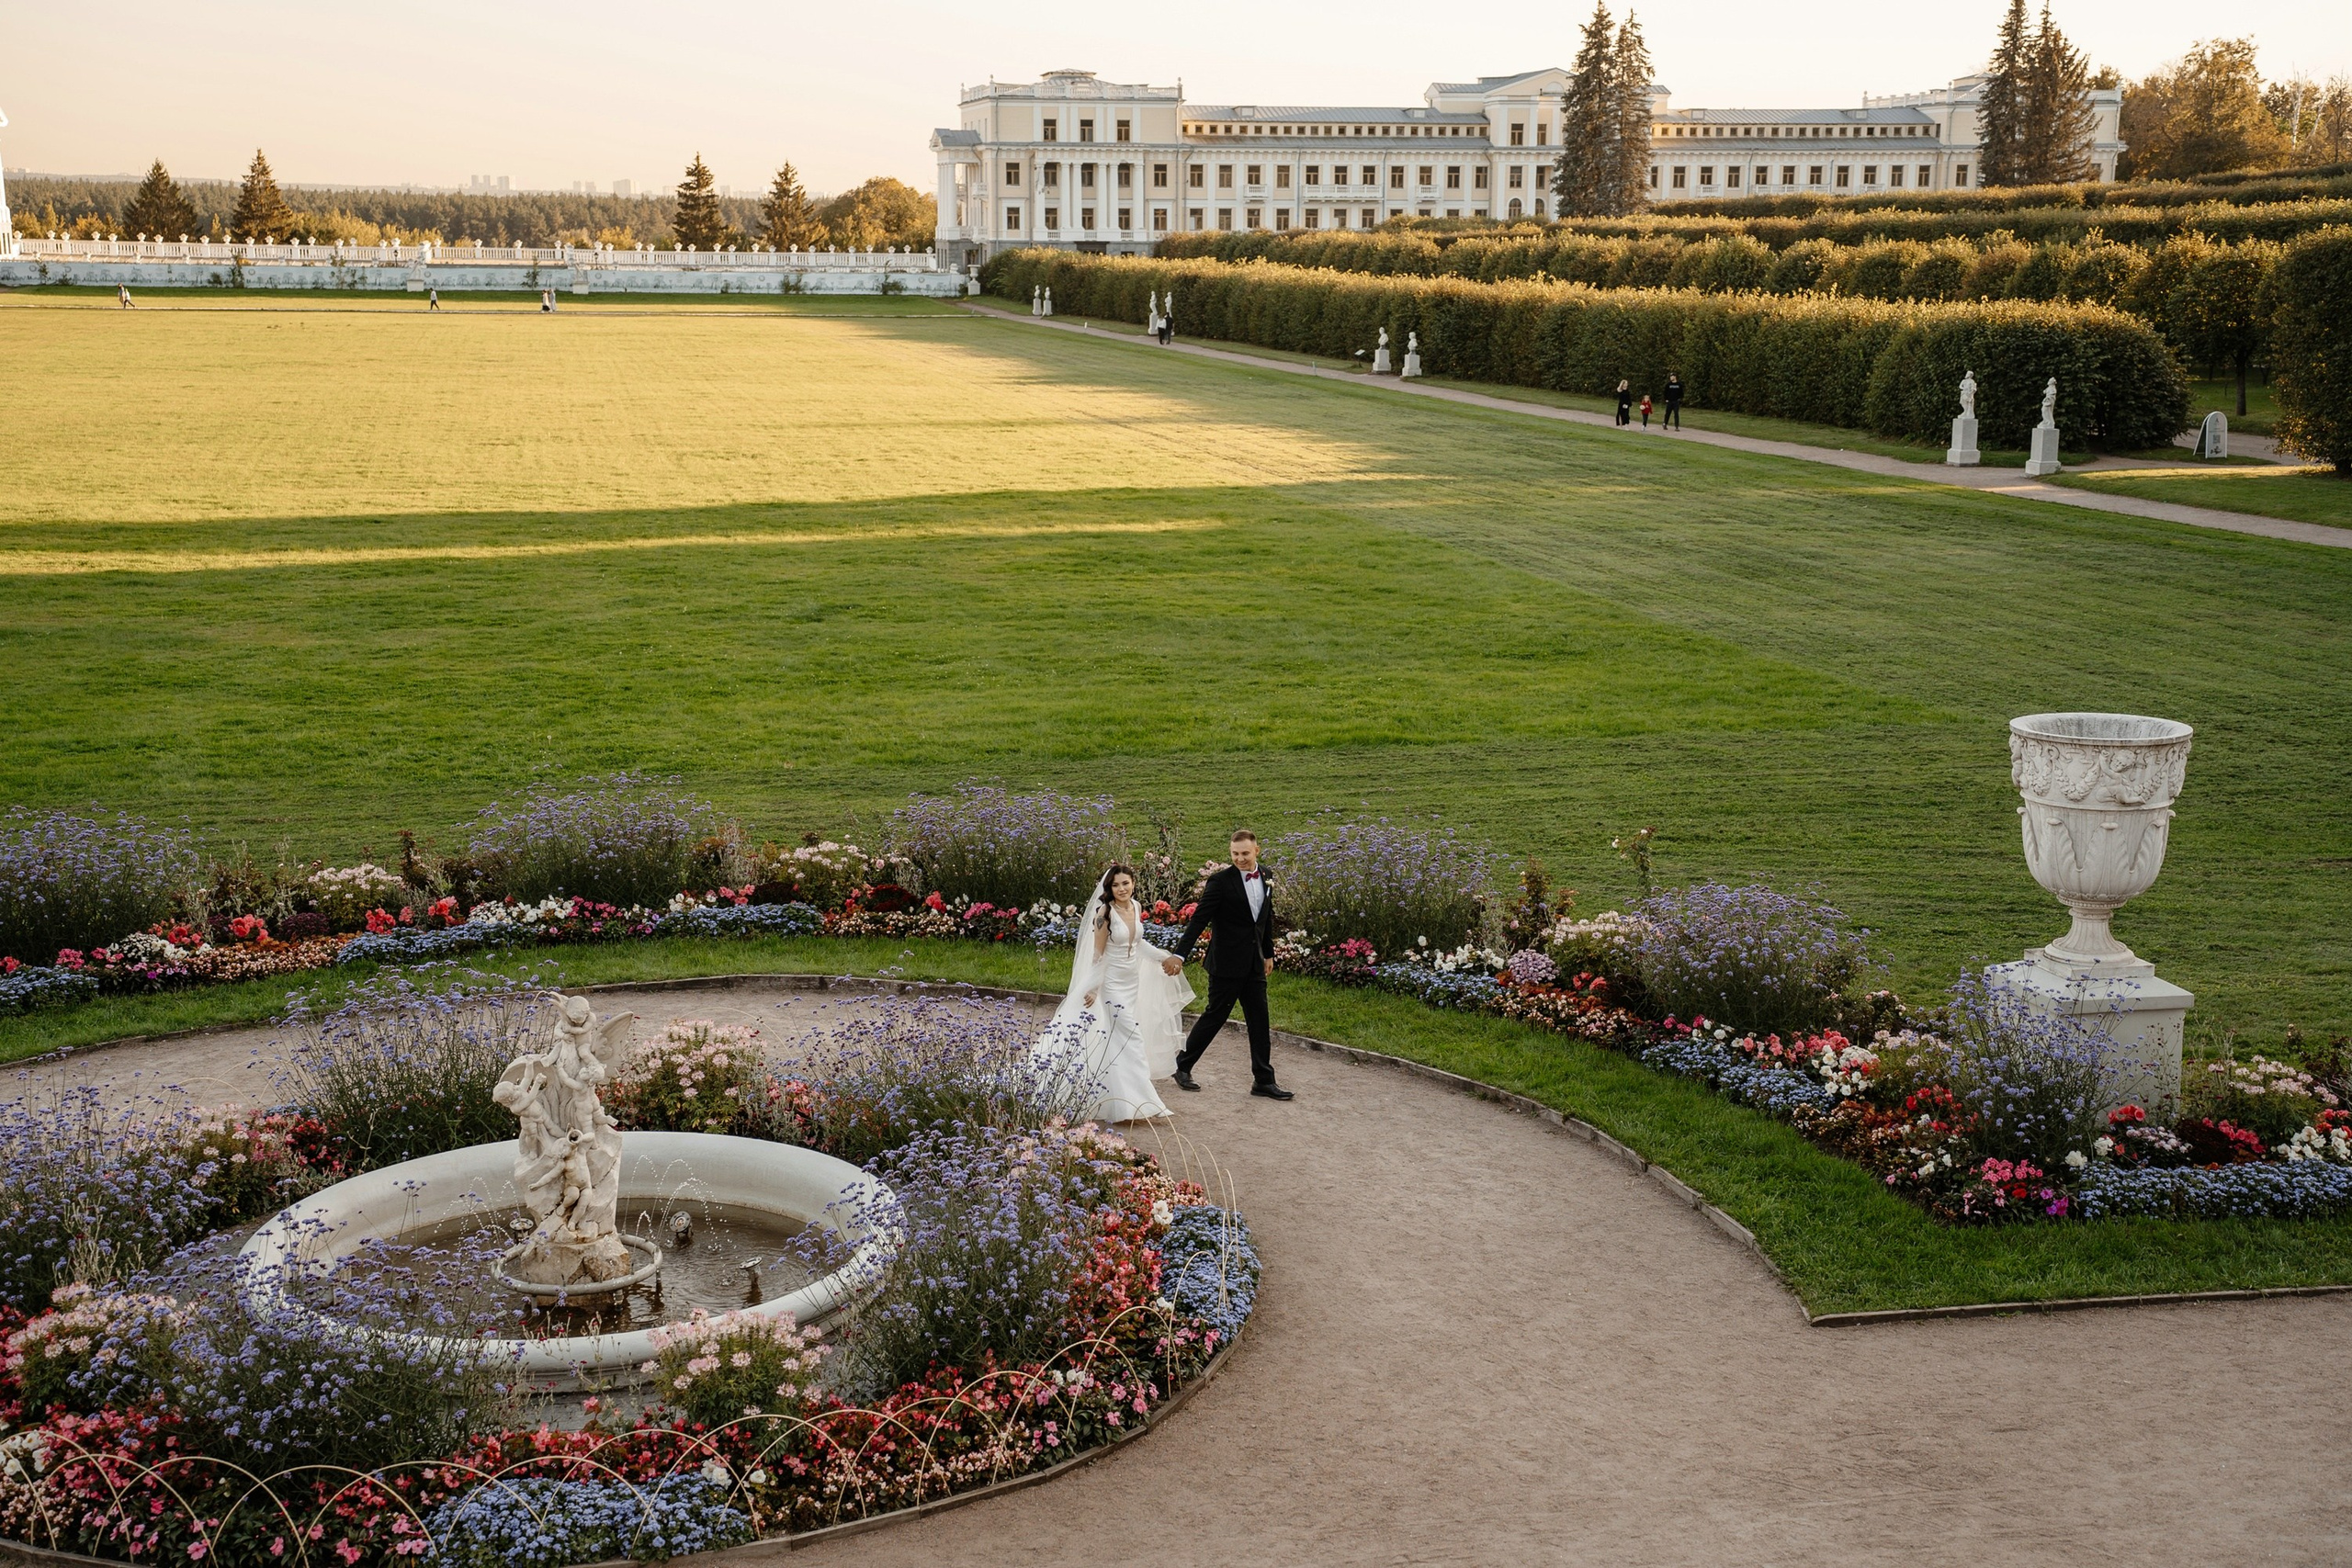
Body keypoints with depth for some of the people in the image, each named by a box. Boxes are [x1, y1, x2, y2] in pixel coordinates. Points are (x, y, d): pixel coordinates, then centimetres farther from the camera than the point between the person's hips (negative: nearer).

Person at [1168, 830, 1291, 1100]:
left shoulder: (1265, 877, 7)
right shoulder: (1220, 881, -14)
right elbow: (1198, 920, -17)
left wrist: (1268, 953, 22)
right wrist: (1180, 954, -23)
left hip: (1254, 965, 6)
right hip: (1227, 964, -6)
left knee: (1260, 1022, 6)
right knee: (1215, 1016, 3)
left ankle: (1263, 1081, 12)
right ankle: (1183, 1066, 20)